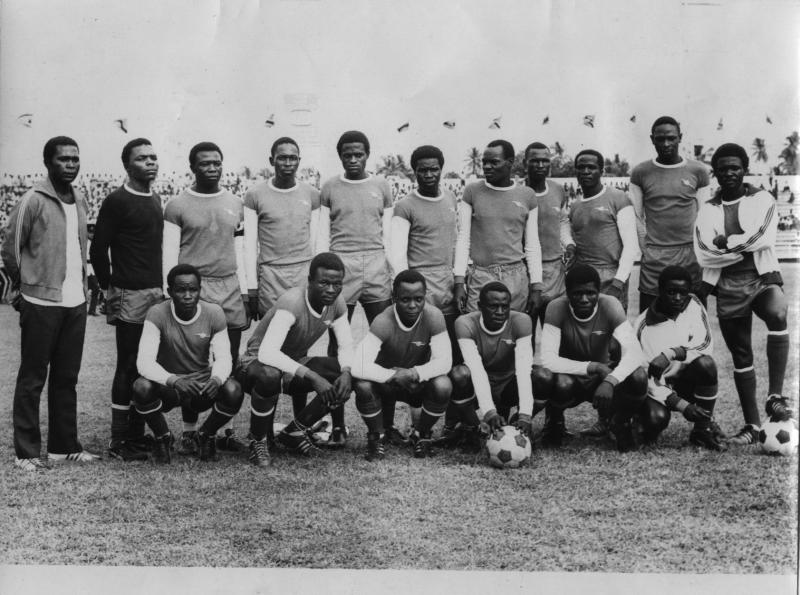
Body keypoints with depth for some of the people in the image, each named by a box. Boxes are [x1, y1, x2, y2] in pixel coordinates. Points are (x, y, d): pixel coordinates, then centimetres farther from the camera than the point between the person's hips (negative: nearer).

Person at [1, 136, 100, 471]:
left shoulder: (80, 201, 10)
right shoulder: (33, 201, -10)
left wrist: (81, 283, 14)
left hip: (75, 301, 6)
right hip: (41, 302, -6)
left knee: (67, 377, 12)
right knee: (33, 379, 2)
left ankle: (64, 446, 21)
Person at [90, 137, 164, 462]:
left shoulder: (156, 200, 14)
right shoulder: (117, 201, -8)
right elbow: (98, 249, -8)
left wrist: (163, 285, 13)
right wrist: (110, 289, -6)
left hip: (157, 292, 7)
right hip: (130, 296, -7)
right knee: (129, 367, -4)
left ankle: (137, 433, 18)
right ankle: (119, 441, 3)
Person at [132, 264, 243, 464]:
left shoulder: (214, 313, -11)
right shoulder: (157, 314, -18)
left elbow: (223, 357, -9)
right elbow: (144, 361, -26)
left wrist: (217, 379, -34)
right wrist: (174, 381, -45)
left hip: (203, 387, 1)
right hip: (167, 387, -1)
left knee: (234, 391, -29)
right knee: (142, 387, -34)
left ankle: (206, 436, 5)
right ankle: (162, 437, 0)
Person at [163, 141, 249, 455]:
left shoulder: (235, 204, 14)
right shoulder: (177, 206, 2)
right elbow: (169, 254, 0)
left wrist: (245, 290, 12)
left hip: (229, 289, 4)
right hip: (193, 288, -3)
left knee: (230, 363, 2)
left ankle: (225, 429, 9)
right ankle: (189, 430, 8)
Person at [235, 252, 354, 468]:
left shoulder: (336, 303, -9)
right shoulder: (292, 303, -31)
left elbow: (346, 346, -1)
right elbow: (267, 353, -40)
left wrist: (346, 372, -24)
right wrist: (312, 376, -44)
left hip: (296, 364, 7)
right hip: (256, 363, -7)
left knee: (349, 379, -12)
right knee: (270, 377, -42)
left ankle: (294, 432, 5)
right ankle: (258, 442, -13)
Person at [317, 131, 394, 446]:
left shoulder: (381, 186, 12)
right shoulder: (329, 188, 10)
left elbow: (389, 235, 12)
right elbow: (323, 236, 9)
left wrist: (396, 273, 5)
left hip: (377, 267, 1)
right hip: (341, 267, -1)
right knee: (337, 344, -2)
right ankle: (337, 424, 2)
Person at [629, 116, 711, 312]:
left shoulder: (698, 171, 6)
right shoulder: (640, 172, 5)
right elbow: (636, 217, 9)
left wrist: (697, 251, 4)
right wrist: (646, 249, 3)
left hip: (689, 257, 0)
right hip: (653, 258, 0)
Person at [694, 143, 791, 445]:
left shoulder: (762, 199, 4)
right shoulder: (707, 209, 9)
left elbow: (764, 237, -15)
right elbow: (704, 255, -4)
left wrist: (726, 243, -10)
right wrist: (746, 245, -8)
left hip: (763, 277, -3)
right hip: (727, 287, 3)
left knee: (777, 315, -35)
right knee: (740, 356, 7)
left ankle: (775, 395, -28)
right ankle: (752, 425, 17)